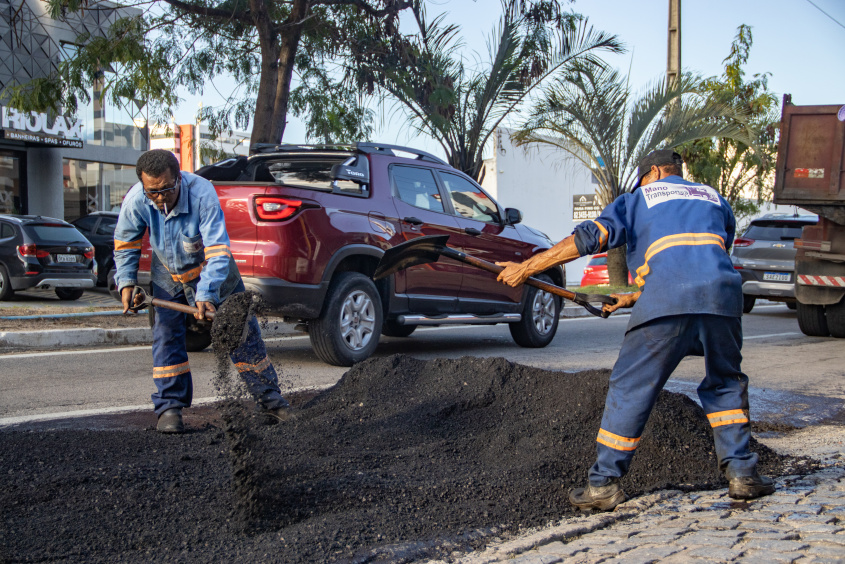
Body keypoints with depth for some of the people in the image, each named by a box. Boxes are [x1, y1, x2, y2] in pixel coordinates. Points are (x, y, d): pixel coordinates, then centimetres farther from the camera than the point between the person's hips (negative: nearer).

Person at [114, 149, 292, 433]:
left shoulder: (202, 193, -36)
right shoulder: (135, 201, -25)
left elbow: (218, 249, -39)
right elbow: (125, 244, -3)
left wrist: (205, 292, -49)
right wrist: (126, 282, -12)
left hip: (210, 271, -2)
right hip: (168, 274, 2)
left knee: (242, 333, 1)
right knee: (166, 337, -7)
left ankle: (272, 402, 10)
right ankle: (169, 408, 4)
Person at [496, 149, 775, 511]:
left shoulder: (639, 199, 22)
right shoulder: (715, 200, 33)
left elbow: (589, 238, 10)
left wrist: (525, 268, 13)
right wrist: (635, 299, 39)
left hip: (666, 300, -3)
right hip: (722, 294, 3)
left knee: (631, 389, 4)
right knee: (726, 384, 23)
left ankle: (604, 483, 6)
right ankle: (741, 473, 19)